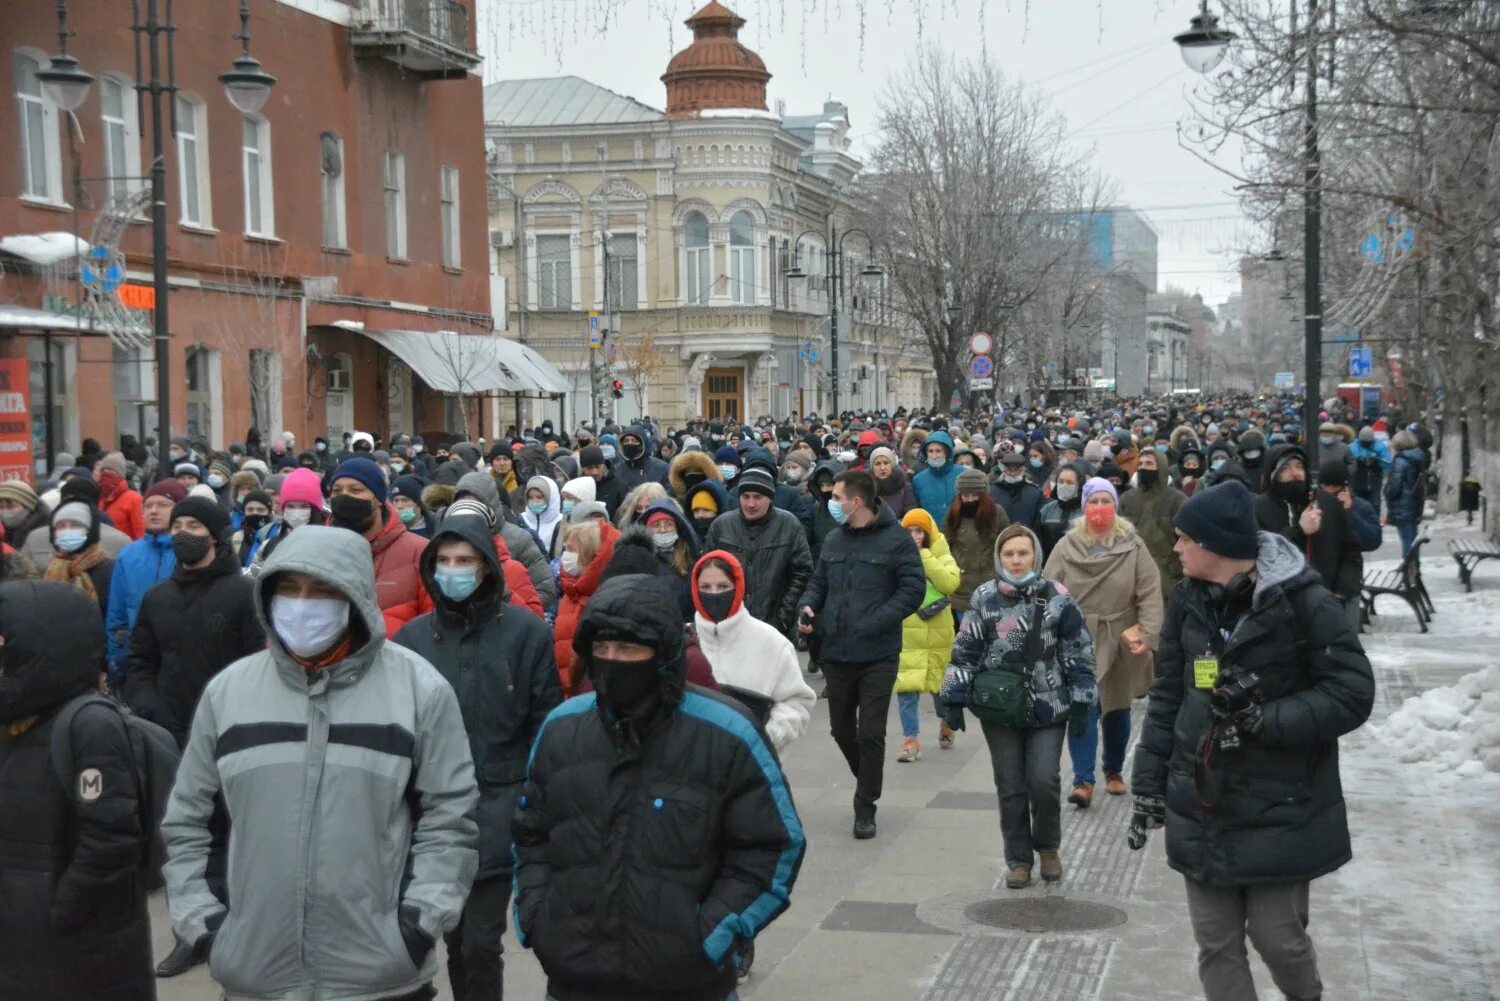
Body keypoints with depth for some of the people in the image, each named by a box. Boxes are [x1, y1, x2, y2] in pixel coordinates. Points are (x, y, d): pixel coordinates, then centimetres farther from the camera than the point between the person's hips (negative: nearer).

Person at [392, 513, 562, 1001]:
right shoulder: (412, 636, 6)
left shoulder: (526, 633, -3)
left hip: (500, 803, -3)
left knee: (481, 942, -6)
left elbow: (546, 723, 0)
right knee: (455, 938, 11)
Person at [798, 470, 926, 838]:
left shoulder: (895, 539, -9)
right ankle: (869, 783, 38)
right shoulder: (833, 541, 9)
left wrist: (874, 623, -19)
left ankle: (865, 807, 11)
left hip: (878, 656, -6)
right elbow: (818, 583, 19)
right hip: (836, 653, 6)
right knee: (841, 729, 14)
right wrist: (808, 606, -3)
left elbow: (913, 589, -12)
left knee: (870, 733, -1)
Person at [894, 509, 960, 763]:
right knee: (906, 686, -8)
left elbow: (950, 583, -18)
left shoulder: (941, 556, 0)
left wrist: (923, 557, -19)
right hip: (906, 634, 0)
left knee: (940, 683, 15)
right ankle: (911, 741, -3)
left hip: (937, 634, 0)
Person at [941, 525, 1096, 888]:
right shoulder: (984, 599, 0)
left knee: (1043, 781, -7)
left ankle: (1048, 847, 19)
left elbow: (1079, 653, 1)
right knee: (1010, 787, 5)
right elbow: (965, 651, 4)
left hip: (1048, 709, -1)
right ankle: (1018, 859, 20)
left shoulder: (1058, 598, -2)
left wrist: (1081, 704, -1)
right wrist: (954, 698, 0)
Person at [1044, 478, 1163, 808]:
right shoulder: (1067, 547, -3)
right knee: (1082, 709, -8)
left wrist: (1147, 634, -18)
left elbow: (1150, 593, -9)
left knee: (1117, 708, 15)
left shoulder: (1133, 545, -5)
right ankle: (1083, 780, -6)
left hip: (1119, 642, 1)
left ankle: (1114, 770, 34)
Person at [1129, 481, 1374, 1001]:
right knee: (1215, 942, 7)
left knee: (1277, 935, 3)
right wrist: (1149, 784, 8)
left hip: (1279, 810, -4)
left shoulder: (1304, 603, -14)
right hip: (1201, 807, 5)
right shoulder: (1189, 603, 3)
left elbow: (1352, 694, -13)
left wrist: (1267, 719, -22)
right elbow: (1167, 697, 10)